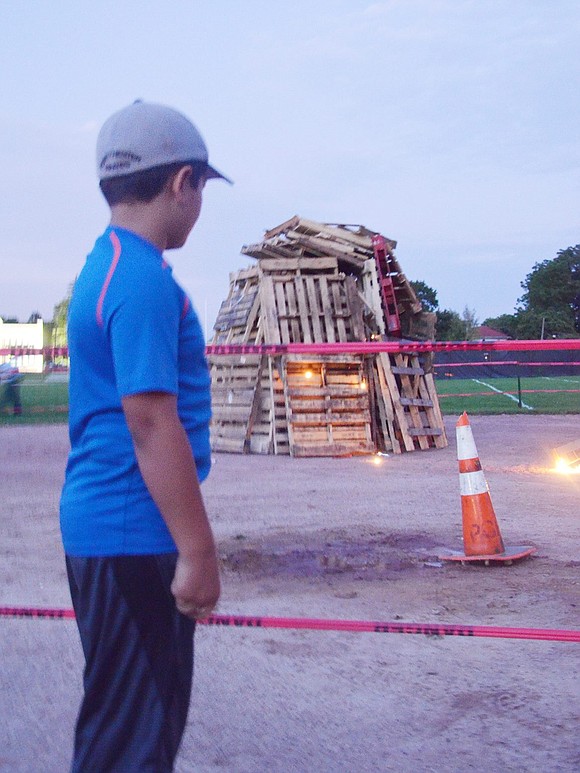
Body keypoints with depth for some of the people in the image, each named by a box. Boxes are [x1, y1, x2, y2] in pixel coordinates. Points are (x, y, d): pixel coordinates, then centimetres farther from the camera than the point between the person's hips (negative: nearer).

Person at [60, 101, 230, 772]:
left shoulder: (104, 266, 13)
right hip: (135, 536, -10)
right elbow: (152, 422, -23)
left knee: (142, 711, 22)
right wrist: (198, 551, -19)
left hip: (96, 522, 10)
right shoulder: (145, 277, -18)